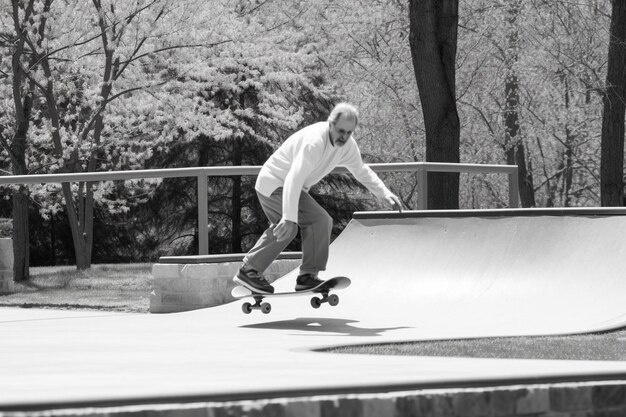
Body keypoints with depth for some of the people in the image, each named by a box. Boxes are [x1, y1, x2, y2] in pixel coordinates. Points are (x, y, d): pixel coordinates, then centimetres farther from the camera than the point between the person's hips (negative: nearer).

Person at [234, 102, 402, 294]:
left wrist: (385, 194, 2)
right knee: (319, 220, -19)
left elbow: (362, 171, 14)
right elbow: (294, 179, -40)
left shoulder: (348, 146, -4)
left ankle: (249, 270, 37)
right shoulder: (314, 142, -32)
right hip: (275, 183, -10)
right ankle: (308, 276, -10)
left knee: (284, 231, 26)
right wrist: (289, 218, -46)